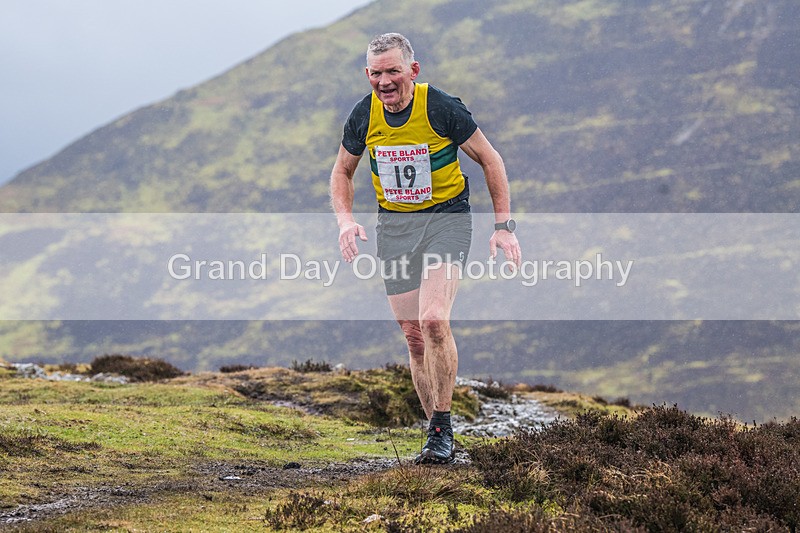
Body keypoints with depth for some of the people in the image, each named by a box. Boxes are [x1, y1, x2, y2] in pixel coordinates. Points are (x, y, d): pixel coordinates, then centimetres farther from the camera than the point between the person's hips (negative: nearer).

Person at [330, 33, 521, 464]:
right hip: (393, 225, 4)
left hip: (446, 217, -4)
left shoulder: (441, 108, -17)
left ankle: (442, 427, -12)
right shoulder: (363, 116, -6)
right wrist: (345, 220, -7)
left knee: (433, 320, -23)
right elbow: (342, 172, 11)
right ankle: (438, 435, 14)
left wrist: (504, 225, -9)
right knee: (414, 336, 3)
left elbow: (490, 160, -5)